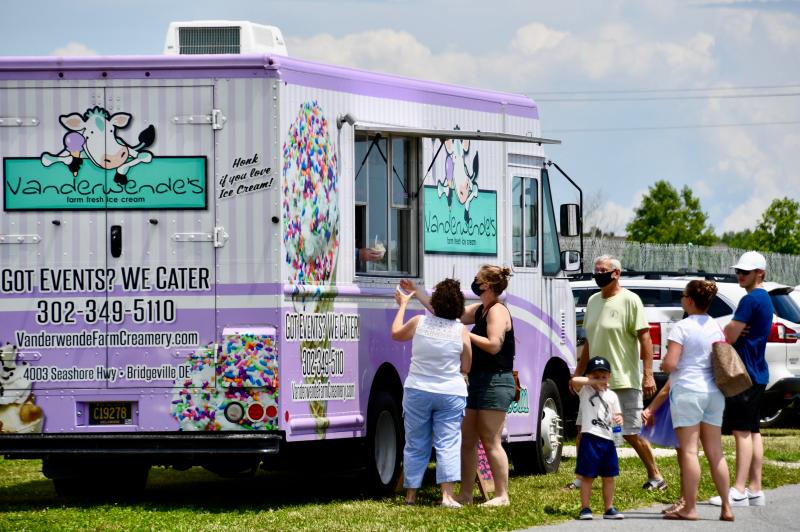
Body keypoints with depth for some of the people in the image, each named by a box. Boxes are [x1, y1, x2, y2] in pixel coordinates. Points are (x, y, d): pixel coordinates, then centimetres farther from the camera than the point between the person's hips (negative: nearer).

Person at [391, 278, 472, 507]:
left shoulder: (419, 323, -6)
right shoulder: (461, 331, -8)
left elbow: (396, 333, 16)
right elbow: (465, 368, 1)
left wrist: (402, 305, 27)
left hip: (417, 391, 1)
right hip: (451, 394, -1)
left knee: (415, 445, 10)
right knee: (448, 445, -1)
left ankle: (411, 494, 16)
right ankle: (447, 494, -13)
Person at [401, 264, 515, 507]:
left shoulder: (497, 311, -12)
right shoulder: (479, 310, 15)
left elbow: (494, 345, -23)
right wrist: (417, 294, 20)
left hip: (494, 384, -10)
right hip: (478, 382, 10)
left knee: (491, 442, -8)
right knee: (467, 440, 9)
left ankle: (502, 496, -4)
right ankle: (465, 494, 14)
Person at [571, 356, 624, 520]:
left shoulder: (612, 396, 14)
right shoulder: (585, 391, 1)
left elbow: (618, 415, 14)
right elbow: (574, 381, -18)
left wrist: (619, 419, -10)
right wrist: (594, 382, -15)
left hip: (608, 439, 5)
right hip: (590, 438, -5)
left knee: (609, 476, 9)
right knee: (588, 476, -2)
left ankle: (609, 508, 16)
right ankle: (585, 508, 3)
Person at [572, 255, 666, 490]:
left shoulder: (629, 300, -8)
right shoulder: (593, 301, 13)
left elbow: (645, 339, -12)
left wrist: (648, 375, -19)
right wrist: (578, 373, 20)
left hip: (625, 381, -7)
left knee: (631, 434, -4)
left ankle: (655, 477, 10)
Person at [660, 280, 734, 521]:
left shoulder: (682, 328, -11)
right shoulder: (716, 328, 9)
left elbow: (669, 363, -16)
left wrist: (663, 365, 5)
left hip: (687, 391, -6)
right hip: (714, 392, 6)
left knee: (688, 450, -4)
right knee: (715, 452, 10)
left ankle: (689, 508, -5)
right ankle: (726, 508, 9)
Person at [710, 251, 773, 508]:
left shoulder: (751, 300, -15)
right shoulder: (765, 299, 17)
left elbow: (730, 335, -19)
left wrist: (728, 330, 3)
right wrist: (735, 332, -1)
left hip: (745, 373, -10)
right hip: (757, 373, 10)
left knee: (742, 431, -10)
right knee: (752, 431, 11)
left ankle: (738, 492, -13)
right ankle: (755, 490, 12)